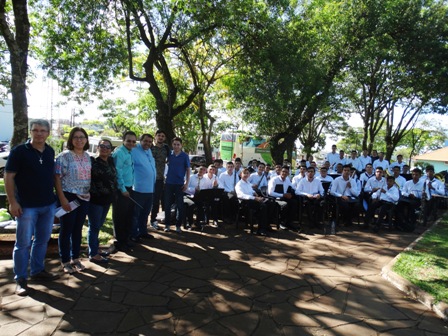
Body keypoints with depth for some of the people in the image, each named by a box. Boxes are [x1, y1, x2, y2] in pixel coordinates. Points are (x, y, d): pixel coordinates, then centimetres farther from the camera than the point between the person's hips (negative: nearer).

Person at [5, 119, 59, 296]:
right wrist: (12, 202, -15)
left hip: (49, 205, 5)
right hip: (27, 206, -5)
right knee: (23, 243, 3)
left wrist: (57, 197, 11)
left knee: (42, 240, 16)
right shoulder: (19, 151, -9)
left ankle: (38, 270, 31)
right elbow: (8, 177, -9)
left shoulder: (50, 152, 6)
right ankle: (20, 279, 16)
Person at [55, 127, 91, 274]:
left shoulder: (87, 157, 7)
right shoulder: (64, 156, -10)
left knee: (78, 229, 14)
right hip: (69, 197, -5)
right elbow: (57, 178, -12)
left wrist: (89, 193, 9)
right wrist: (62, 199, -17)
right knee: (66, 230, 4)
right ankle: (65, 261, 18)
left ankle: (75, 259, 26)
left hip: (84, 197, 5)